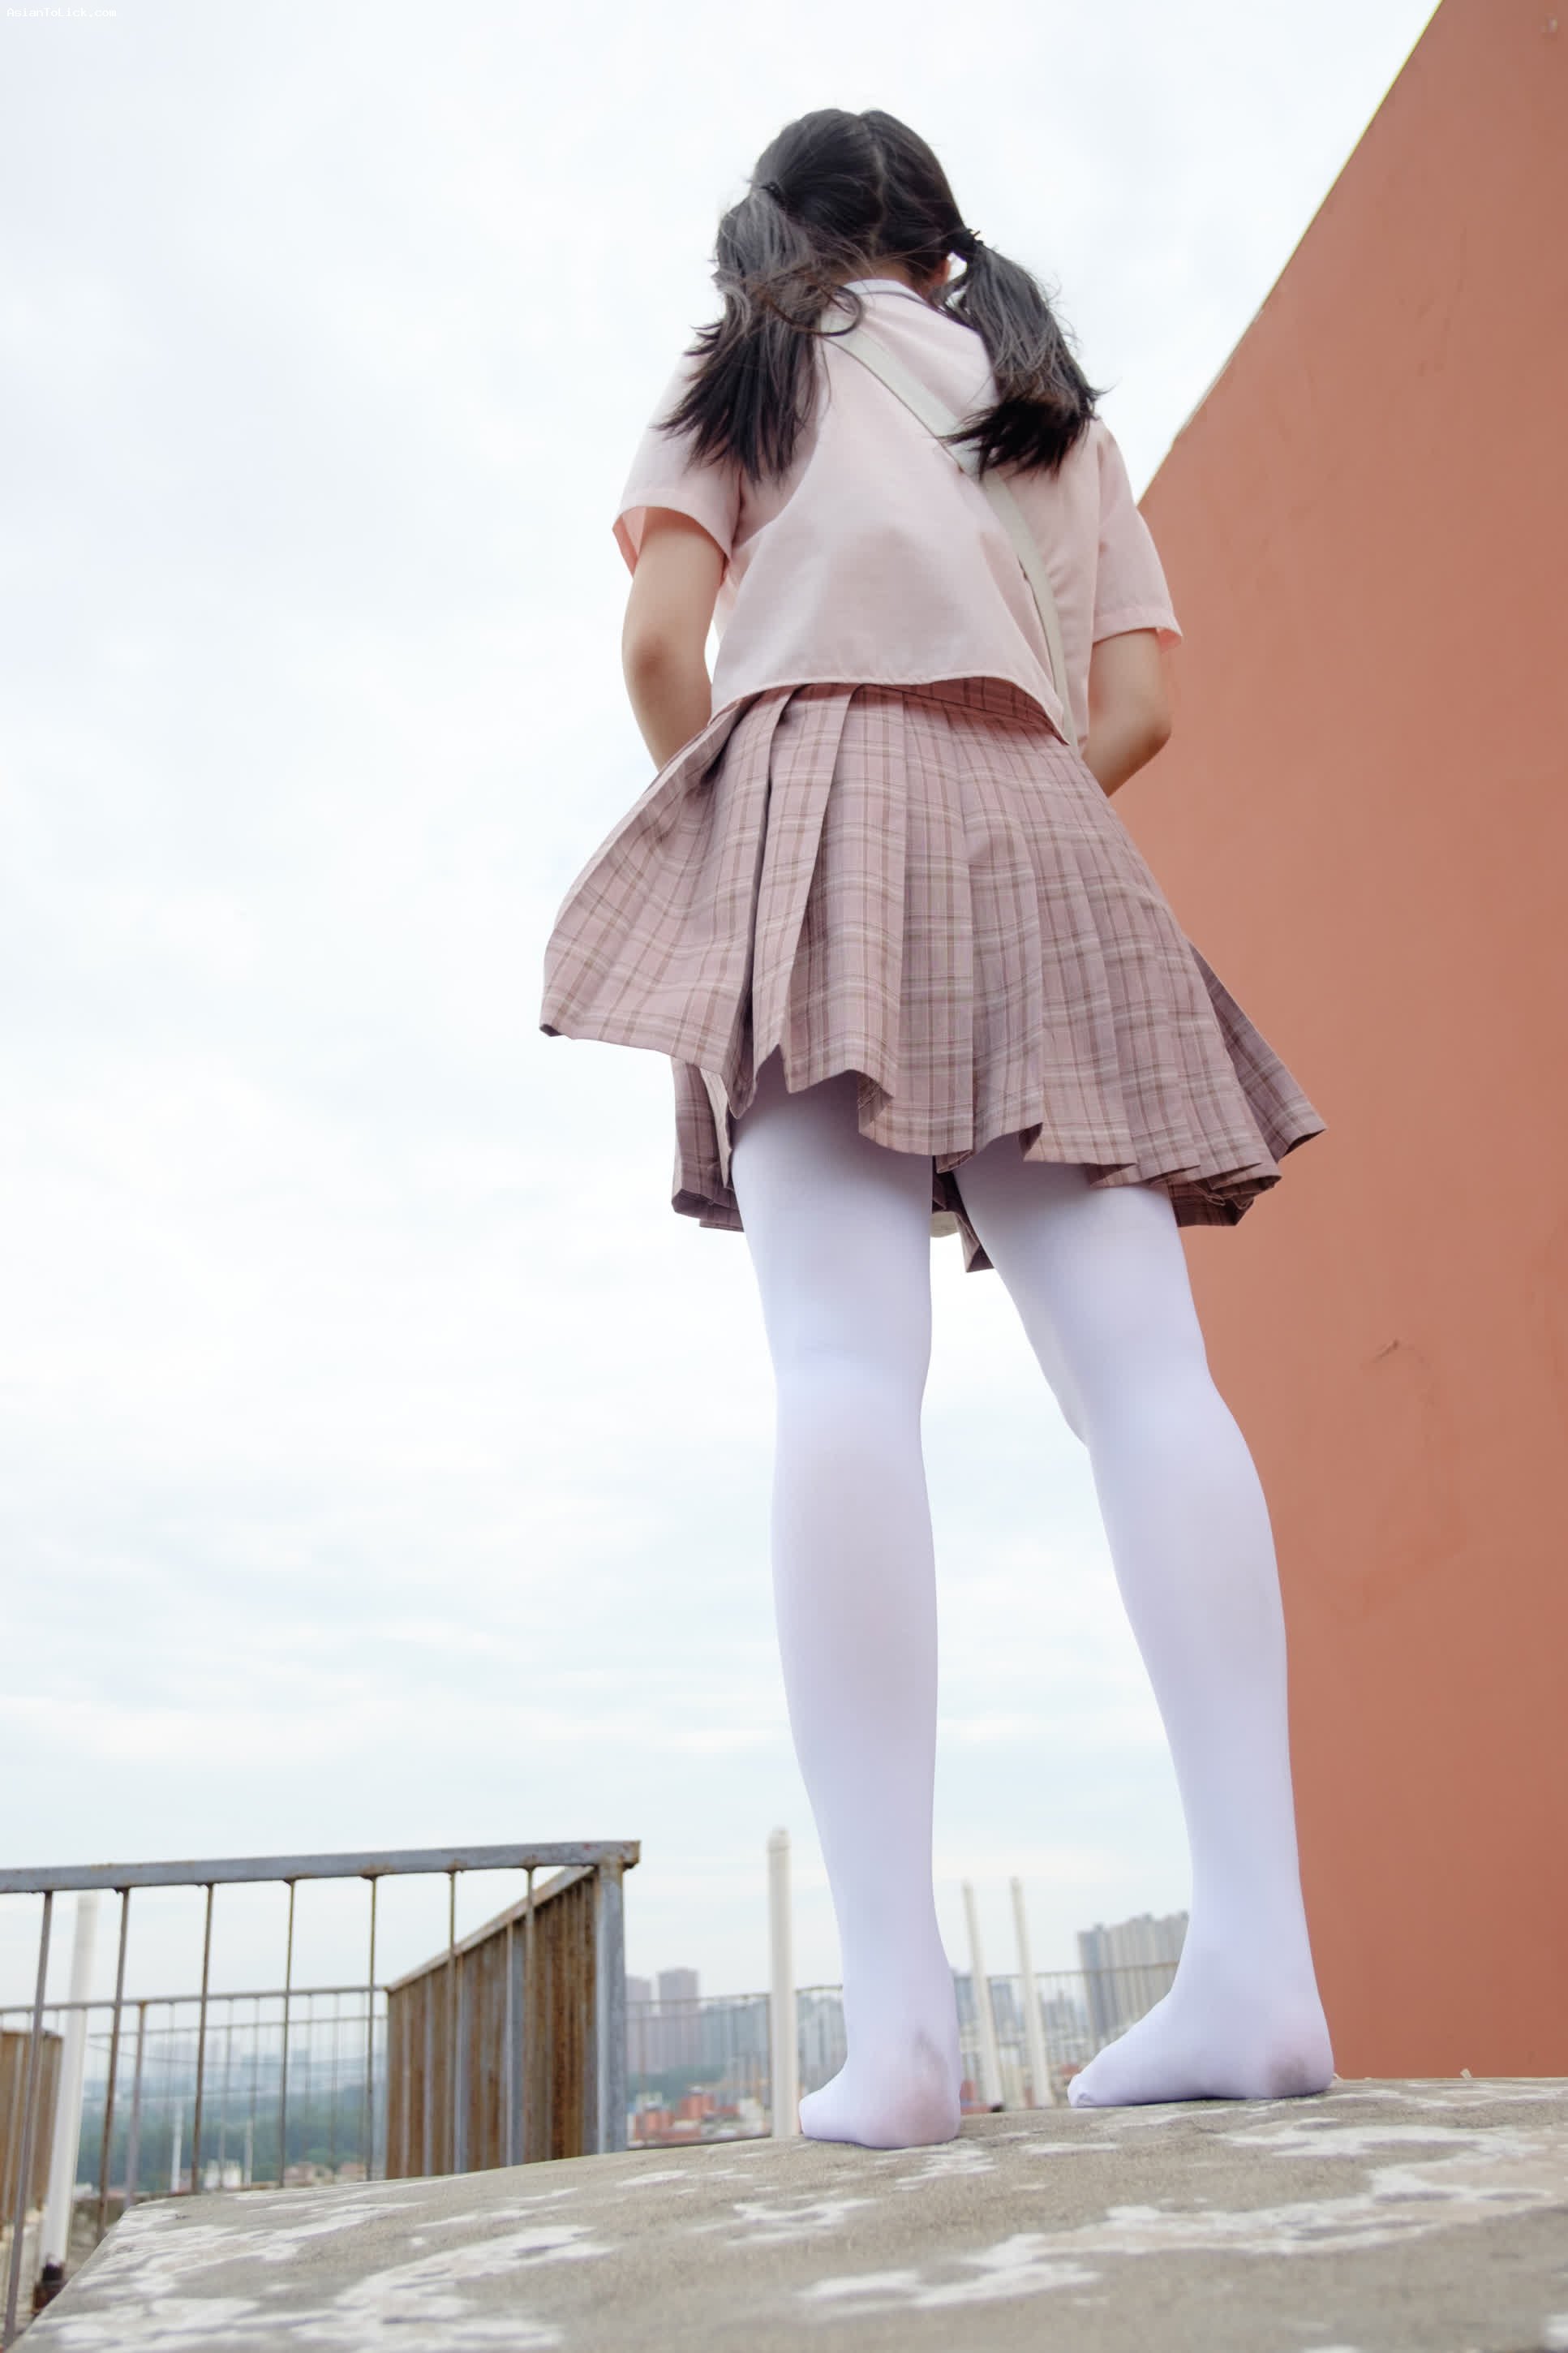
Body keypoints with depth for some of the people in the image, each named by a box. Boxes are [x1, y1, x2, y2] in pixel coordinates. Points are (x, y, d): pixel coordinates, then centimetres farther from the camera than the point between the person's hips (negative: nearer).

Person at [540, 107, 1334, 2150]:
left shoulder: (749, 370, 20)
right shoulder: (1069, 410, 30)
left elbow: (661, 647, 5)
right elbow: (1136, 707, 16)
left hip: (819, 804, -3)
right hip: (1042, 848, 4)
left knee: (845, 1367, -18)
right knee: (1143, 1370, -11)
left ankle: (896, 2001, -26)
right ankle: (1260, 1957, -18)